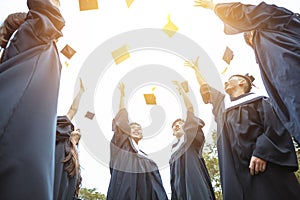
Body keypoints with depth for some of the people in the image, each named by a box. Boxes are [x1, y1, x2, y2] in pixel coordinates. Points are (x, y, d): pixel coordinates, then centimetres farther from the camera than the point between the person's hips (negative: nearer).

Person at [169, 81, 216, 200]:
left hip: (195, 186, -6)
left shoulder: (190, 138, 11)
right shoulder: (174, 148, 28)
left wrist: (180, 89, 1)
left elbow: (190, 109, 0)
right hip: (179, 188, 6)